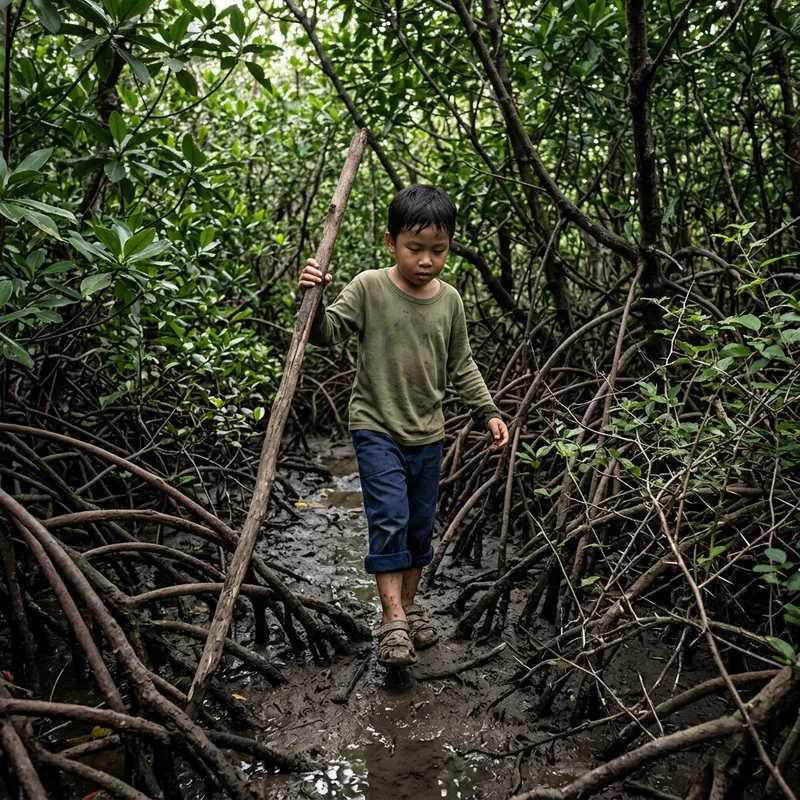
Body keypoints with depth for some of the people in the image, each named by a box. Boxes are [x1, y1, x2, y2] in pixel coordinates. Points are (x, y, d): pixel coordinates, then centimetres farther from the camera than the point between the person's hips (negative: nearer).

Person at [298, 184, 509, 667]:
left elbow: (461, 366, 10)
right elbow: (327, 333, -12)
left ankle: (409, 605, 31)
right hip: (376, 427, -4)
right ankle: (393, 620, -5)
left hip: (427, 432, 4)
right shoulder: (370, 288, -9)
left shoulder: (450, 301, 2)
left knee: (422, 525, 12)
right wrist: (312, 299, -31)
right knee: (389, 518, -14)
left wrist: (489, 412, 5)